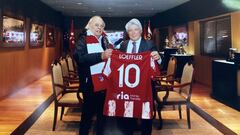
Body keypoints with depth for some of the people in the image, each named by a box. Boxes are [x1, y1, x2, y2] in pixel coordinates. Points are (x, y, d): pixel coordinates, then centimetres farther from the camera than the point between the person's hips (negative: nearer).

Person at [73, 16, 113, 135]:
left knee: (102, 112, 14)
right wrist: (101, 56, -32)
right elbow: (79, 58, -23)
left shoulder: (104, 40, 12)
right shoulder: (83, 40, -6)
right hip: (90, 84, -5)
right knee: (88, 113, 4)